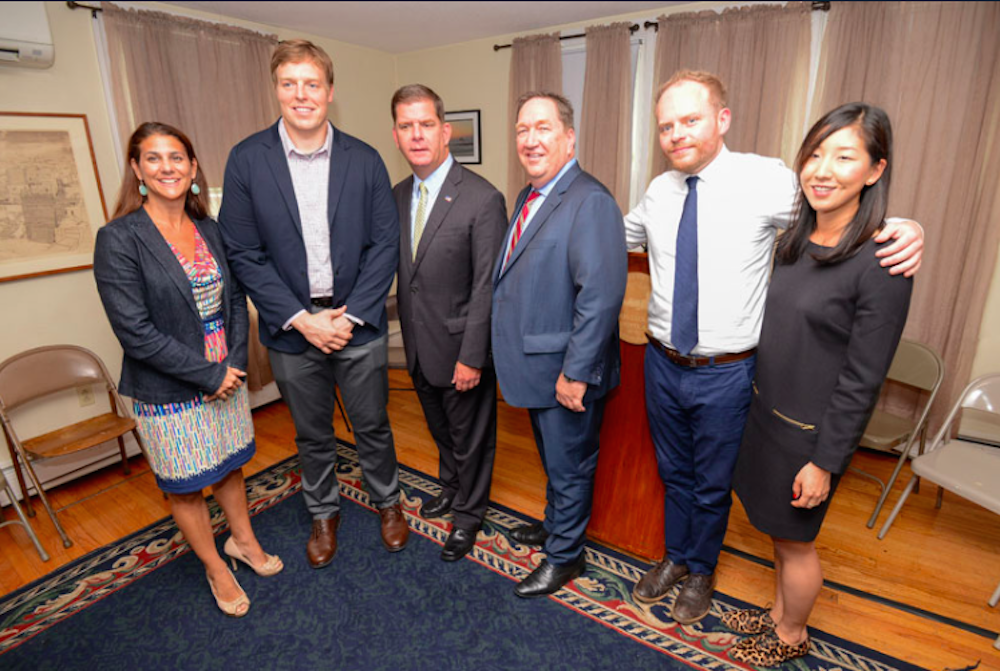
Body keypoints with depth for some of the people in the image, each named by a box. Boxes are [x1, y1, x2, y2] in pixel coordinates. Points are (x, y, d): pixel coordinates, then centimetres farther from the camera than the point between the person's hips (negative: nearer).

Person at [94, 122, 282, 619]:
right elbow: (136, 332, -19)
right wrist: (210, 374, -17)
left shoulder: (210, 230, 2)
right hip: (168, 394, -4)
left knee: (230, 466, 22)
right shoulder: (118, 240, -15)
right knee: (185, 487, 15)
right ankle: (216, 569, 37)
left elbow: (235, 300, 4)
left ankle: (243, 540, 46)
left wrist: (235, 363, -8)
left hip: (226, 378, 5)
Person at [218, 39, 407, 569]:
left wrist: (350, 316, -11)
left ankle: (387, 501, 40)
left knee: (373, 424, 14)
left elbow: (384, 243, -4)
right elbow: (243, 253, -5)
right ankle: (323, 513, 41)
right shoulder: (247, 160, -3)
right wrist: (301, 319, -13)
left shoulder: (364, 160, -2)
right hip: (291, 324, 0)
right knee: (312, 434, 17)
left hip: (357, 322, 0)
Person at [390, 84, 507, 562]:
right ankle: (450, 487, 53)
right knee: (440, 429, 27)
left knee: (471, 437, 14)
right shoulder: (398, 196, 4)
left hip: (461, 347, -6)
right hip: (419, 346, 7)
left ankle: (468, 515, 38)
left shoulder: (482, 199, -18)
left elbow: (487, 287, -19)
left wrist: (472, 357, -19)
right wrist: (408, 337, 7)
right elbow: (401, 270, 9)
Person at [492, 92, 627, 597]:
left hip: (566, 372, -9)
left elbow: (601, 295, -26)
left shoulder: (590, 201, -19)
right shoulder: (528, 197, 11)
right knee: (552, 459, 27)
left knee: (568, 465, 12)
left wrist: (575, 372, -24)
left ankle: (565, 555, 34)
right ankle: (554, 524, 50)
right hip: (535, 365, 9)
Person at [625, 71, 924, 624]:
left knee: (712, 484, 17)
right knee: (673, 472, 23)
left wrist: (904, 229, -24)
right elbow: (619, 234, 21)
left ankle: (701, 572, 45)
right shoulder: (659, 192, 2)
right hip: (663, 364, 4)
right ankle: (675, 558, 49)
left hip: (725, 374, -4)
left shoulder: (765, 180, -12)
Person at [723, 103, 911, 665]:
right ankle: (779, 613, 48)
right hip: (768, 410, 7)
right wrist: (756, 402, 14)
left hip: (811, 431, -6)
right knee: (780, 530, 24)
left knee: (795, 539, 14)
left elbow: (863, 379, -18)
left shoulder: (881, 263, -20)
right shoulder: (794, 240, 2)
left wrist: (826, 461, -15)